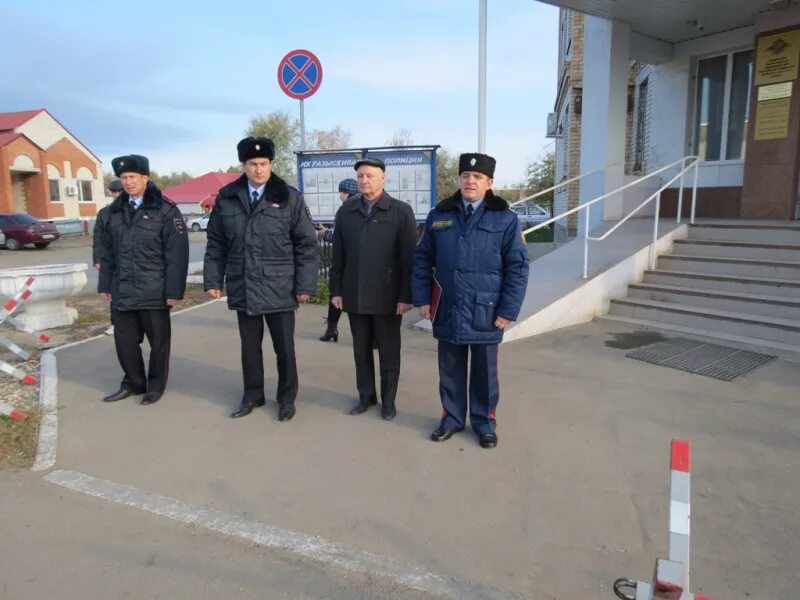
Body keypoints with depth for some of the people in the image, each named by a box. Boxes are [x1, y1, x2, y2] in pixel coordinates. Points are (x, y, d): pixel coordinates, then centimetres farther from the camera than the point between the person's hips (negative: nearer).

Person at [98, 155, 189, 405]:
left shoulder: (165, 210, -6)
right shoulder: (114, 210, 10)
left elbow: (177, 255, -11)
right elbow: (107, 252, 14)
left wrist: (174, 290, -14)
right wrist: (105, 284, 11)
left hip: (154, 292, -5)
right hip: (122, 291, 5)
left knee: (158, 342, 7)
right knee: (124, 341, 12)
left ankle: (156, 385, 24)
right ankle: (133, 382, 30)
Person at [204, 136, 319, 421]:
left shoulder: (289, 198, -5)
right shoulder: (227, 198, 4)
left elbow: (307, 245, -4)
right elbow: (216, 243, 9)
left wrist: (305, 285, -8)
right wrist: (213, 280, 5)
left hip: (279, 290, -2)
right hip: (242, 289, 3)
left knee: (284, 348, 8)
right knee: (249, 346, 15)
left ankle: (286, 398, 27)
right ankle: (252, 395, 33)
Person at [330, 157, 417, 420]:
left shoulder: (401, 211, -4)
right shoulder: (345, 211, 6)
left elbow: (409, 258, -7)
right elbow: (338, 255, 8)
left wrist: (406, 296, -11)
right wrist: (336, 290, 5)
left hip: (387, 297, -3)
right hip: (354, 296, 3)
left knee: (389, 351, 9)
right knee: (361, 350, 13)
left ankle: (388, 399, 24)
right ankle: (366, 395, 29)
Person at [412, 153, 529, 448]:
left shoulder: (505, 218, -4)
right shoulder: (439, 215, 5)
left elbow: (518, 267, -4)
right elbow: (422, 259, 9)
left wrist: (508, 310, -9)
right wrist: (422, 298, 2)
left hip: (485, 312, -2)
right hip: (447, 309, 2)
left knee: (484, 371, 12)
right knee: (450, 369, 14)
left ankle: (484, 421, 30)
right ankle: (452, 417, 32)